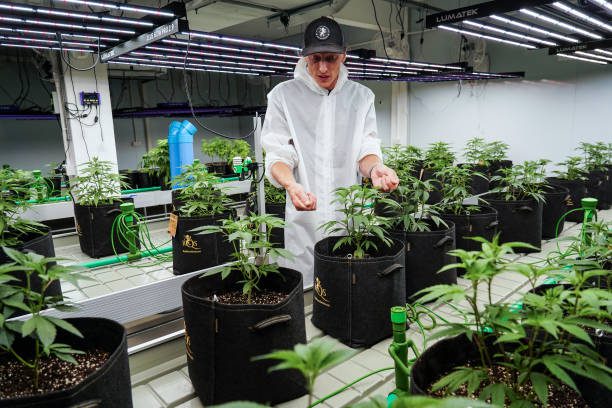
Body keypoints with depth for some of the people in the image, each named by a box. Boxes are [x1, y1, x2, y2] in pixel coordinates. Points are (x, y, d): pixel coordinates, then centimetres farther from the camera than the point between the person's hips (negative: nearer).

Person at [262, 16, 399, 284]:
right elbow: (278, 156, -6)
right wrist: (291, 184, -28)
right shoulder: (283, 96, -1)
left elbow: (365, 150, 1)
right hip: (303, 217, -1)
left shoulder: (361, 97, 6)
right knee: (303, 288, 7)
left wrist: (374, 168, -24)